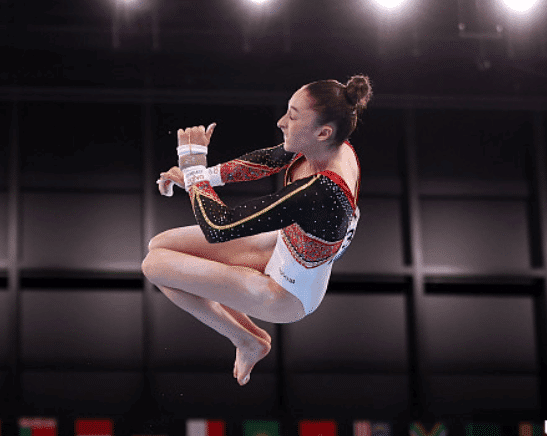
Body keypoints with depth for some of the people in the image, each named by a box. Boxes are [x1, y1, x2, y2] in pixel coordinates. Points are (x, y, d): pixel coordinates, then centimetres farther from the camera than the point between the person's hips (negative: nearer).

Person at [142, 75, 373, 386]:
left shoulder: (318, 193, -41)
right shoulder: (333, 148, -16)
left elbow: (217, 228, -36)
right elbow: (269, 160, 7)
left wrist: (194, 165, -22)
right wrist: (201, 175, 2)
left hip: (289, 295, -8)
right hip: (283, 251, 8)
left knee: (156, 265, -8)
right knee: (160, 245, 8)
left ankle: (247, 341, 11)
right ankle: (252, 336, 20)